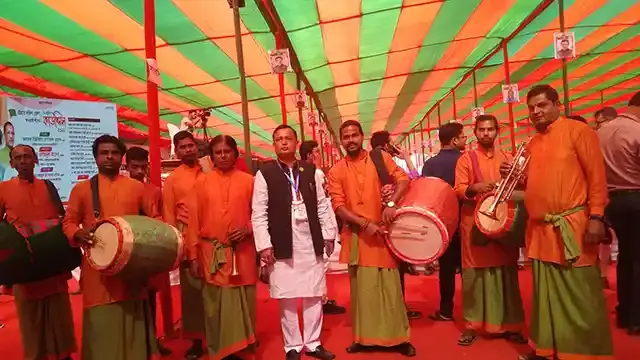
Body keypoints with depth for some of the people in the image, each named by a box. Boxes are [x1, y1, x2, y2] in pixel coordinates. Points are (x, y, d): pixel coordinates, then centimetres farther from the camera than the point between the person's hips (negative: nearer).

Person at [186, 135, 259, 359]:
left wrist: (248, 229, -12)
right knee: (215, 304, 8)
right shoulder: (201, 183, 4)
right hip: (211, 253, 0)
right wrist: (193, 256, -2)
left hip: (242, 253, 0)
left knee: (243, 301, 8)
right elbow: (194, 221, 2)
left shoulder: (249, 181, 3)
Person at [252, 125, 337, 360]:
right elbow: (258, 213, -4)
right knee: (287, 298, 6)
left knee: (314, 295, 10)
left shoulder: (310, 170, 8)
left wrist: (328, 235, 7)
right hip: (282, 243, -3)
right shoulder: (264, 173, -1)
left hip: (311, 241, 3)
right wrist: (264, 245, -10)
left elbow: (322, 206, 11)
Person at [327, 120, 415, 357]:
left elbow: (403, 179, -3)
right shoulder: (336, 172, 2)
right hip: (356, 235, 1)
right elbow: (338, 206, -4)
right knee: (362, 287, 9)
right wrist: (365, 224, -16)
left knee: (390, 285, 5)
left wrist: (391, 203, -20)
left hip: (383, 231, -1)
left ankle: (398, 337, 18)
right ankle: (364, 337, 22)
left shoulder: (381, 158, 3)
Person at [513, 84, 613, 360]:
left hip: (572, 226, -6)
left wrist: (596, 217, -15)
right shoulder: (532, 144, 16)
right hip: (539, 229, 7)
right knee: (546, 294, 13)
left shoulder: (578, 131, -3)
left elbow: (596, 176, -8)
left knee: (580, 297, 1)